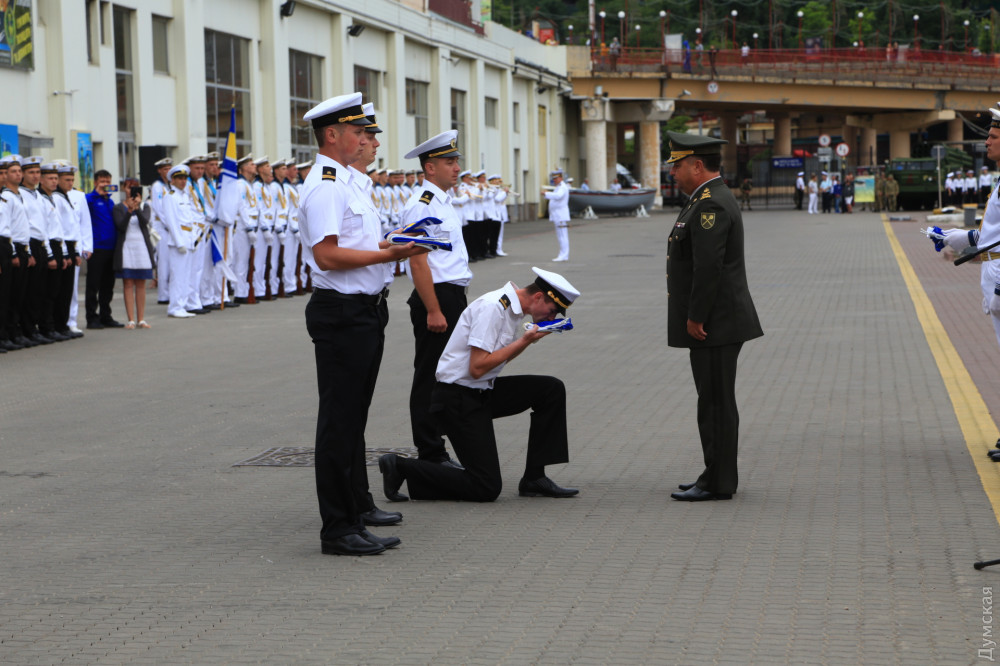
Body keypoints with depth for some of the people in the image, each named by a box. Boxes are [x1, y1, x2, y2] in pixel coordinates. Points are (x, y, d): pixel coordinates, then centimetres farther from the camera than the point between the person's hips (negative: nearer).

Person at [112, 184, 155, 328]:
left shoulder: (143, 208, 9)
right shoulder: (118, 208, 2)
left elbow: (145, 221, -10)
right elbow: (121, 226, -12)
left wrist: (137, 208, -25)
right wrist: (129, 211, -25)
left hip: (142, 248, 2)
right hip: (126, 248, -2)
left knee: (141, 285, 4)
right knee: (128, 284, -3)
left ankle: (141, 319, 8)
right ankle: (131, 320, -3)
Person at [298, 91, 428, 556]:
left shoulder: (345, 182, 17)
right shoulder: (325, 187, -17)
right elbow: (328, 255, -25)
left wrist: (393, 242, 13)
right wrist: (388, 254, -24)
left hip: (363, 312, 11)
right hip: (341, 314, -11)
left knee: (354, 414, 22)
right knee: (339, 421, -8)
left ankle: (357, 503, 36)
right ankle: (338, 529, -6)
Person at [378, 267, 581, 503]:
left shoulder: (512, 307, 9)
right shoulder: (492, 308, -21)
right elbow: (477, 367, -25)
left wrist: (531, 335, 6)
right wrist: (525, 340, -18)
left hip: (484, 392, 10)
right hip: (459, 398, -10)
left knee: (552, 390, 2)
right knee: (486, 488, -12)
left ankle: (534, 479, 6)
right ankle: (400, 467, -1)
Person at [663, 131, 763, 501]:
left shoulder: (711, 206, -18)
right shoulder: (709, 200, 17)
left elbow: (708, 267, -24)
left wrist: (695, 318, -20)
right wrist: (695, 317, 19)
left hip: (713, 324, -11)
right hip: (715, 323, 11)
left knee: (716, 402, -5)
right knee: (715, 401, 14)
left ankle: (718, 483, -1)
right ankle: (717, 476, 21)